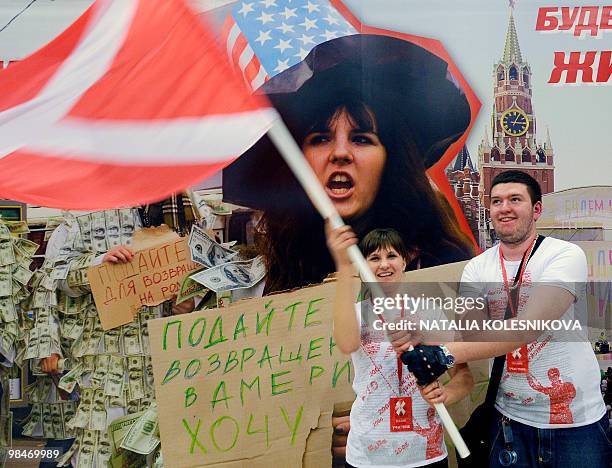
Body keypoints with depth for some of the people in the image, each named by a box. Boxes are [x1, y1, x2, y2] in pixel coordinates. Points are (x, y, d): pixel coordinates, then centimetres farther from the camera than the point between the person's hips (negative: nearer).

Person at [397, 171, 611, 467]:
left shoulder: (566, 255, -13)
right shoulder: (478, 268, 3)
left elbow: (527, 327, -28)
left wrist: (447, 353, -38)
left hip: (577, 422, -3)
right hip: (510, 420, 3)